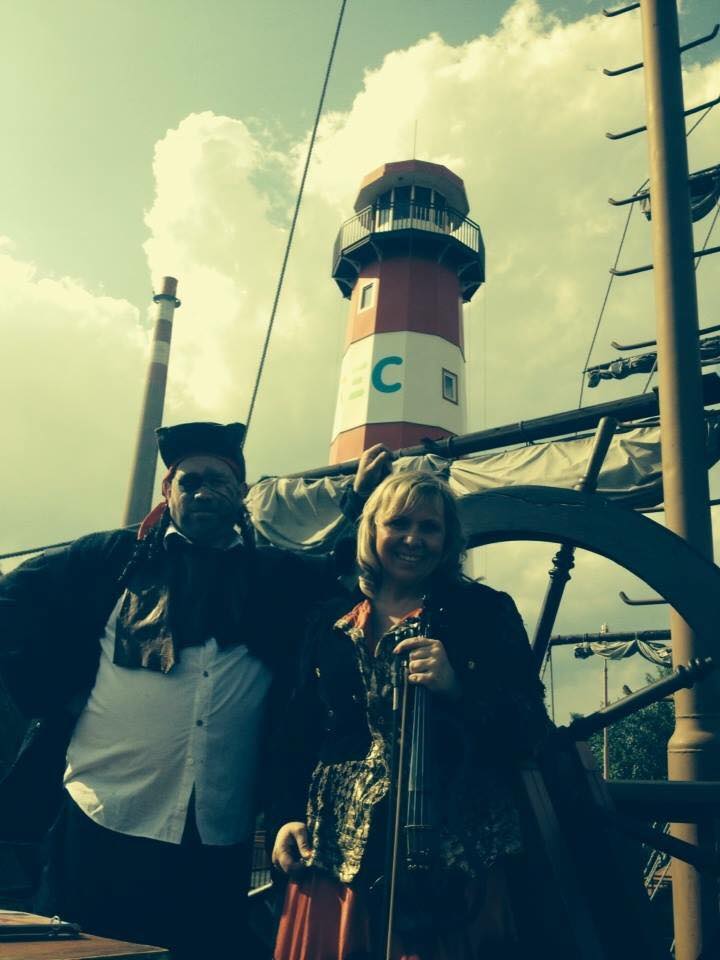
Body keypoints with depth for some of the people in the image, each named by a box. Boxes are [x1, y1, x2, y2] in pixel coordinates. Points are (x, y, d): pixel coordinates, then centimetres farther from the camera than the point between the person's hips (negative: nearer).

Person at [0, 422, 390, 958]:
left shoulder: (277, 577, 10)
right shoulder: (118, 556, 6)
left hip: (219, 841, 2)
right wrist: (54, 696, -2)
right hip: (101, 826, -1)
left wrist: (362, 499, 2)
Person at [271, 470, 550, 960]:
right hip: (339, 850, 3)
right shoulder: (332, 621, 11)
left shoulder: (486, 611, 2)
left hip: (453, 854, -2)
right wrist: (289, 817, 5)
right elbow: (300, 732, 15)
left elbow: (531, 730, -4)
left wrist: (458, 688, -19)